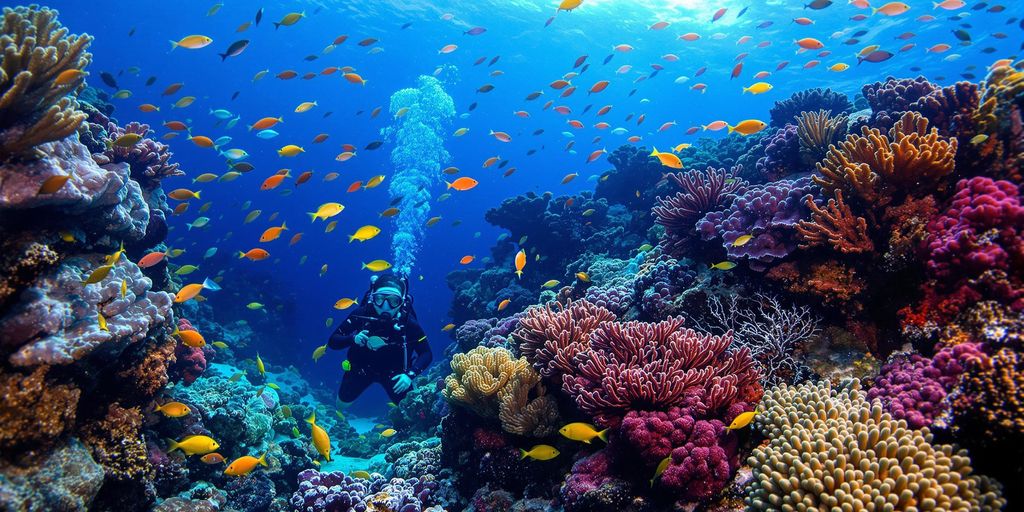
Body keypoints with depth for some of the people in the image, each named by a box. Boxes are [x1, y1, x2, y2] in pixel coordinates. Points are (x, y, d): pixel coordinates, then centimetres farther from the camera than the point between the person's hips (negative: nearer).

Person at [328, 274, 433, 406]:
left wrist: (410, 374, -35)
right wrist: (353, 339, -38)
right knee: (343, 402, 13)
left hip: (394, 372, -1)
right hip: (361, 368, 1)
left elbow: (427, 354, -19)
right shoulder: (361, 314, -26)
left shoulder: (408, 322, -28)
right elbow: (332, 342, -18)